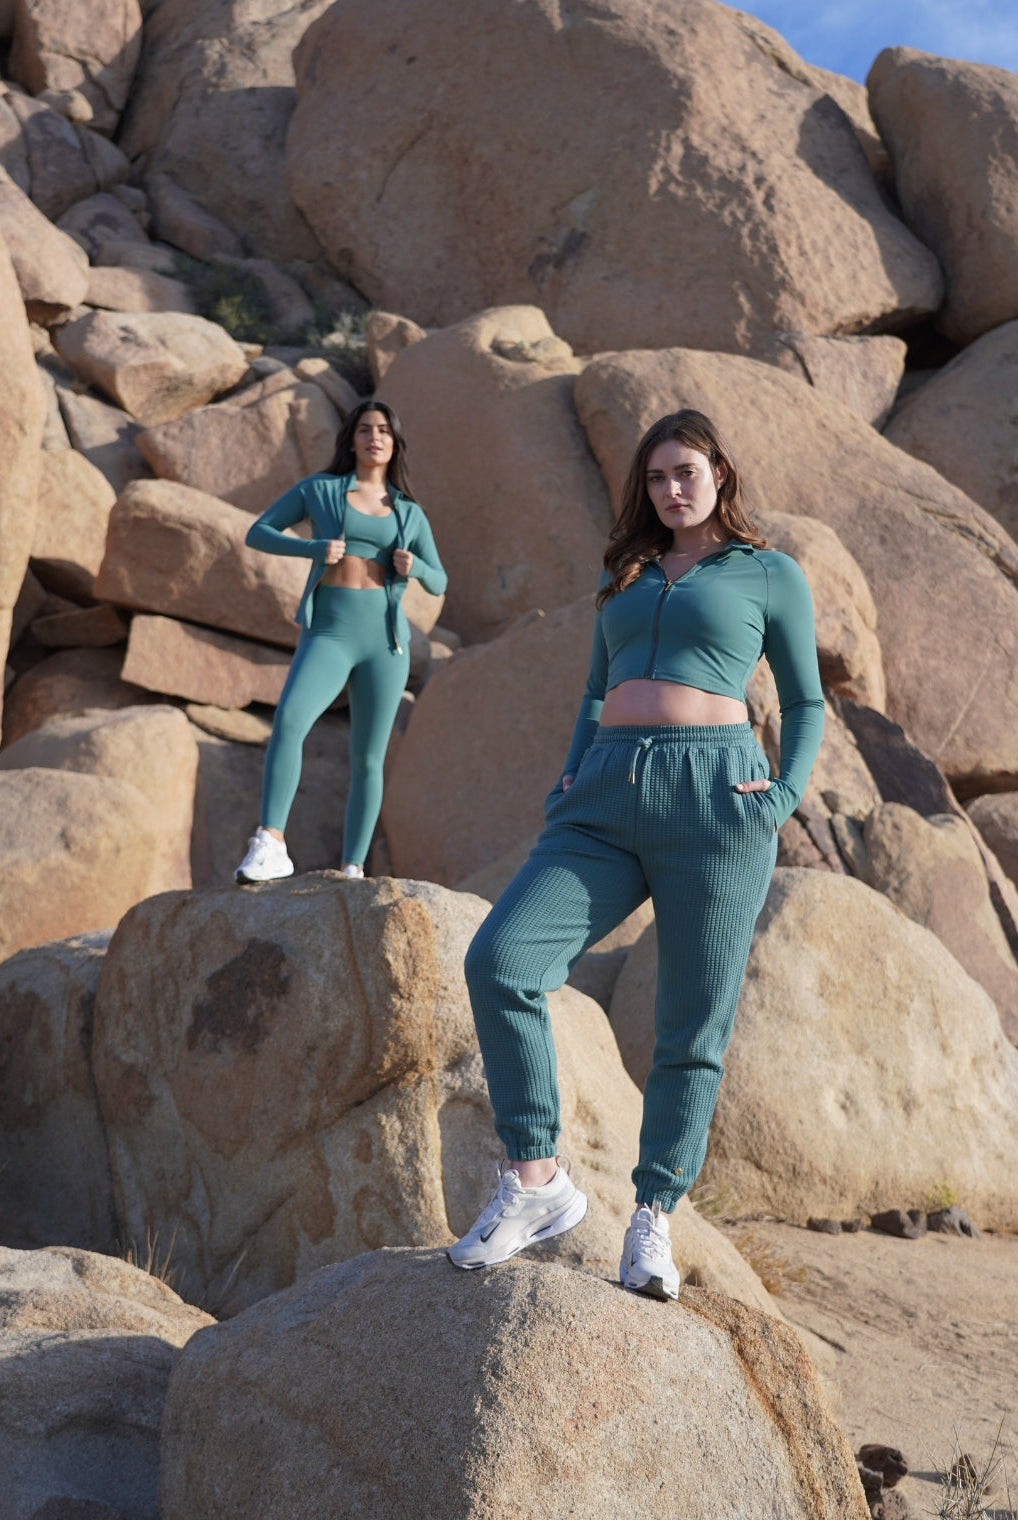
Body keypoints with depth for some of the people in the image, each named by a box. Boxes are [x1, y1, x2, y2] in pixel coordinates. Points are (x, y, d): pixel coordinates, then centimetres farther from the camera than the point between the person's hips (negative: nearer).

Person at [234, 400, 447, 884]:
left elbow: (438, 583, 17)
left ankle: (353, 869, 13)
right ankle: (269, 846, -33)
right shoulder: (318, 488, 9)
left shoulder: (409, 513, 14)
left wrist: (413, 566, -7)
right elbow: (257, 533, 9)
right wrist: (313, 548, -9)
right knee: (289, 720, -28)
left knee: (367, 761, 3)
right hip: (327, 634, -2)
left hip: (385, 640, 3)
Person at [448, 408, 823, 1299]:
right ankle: (537, 1182, -10)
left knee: (693, 1028, -3)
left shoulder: (771, 575, 12)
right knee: (498, 959, -18)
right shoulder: (625, 575, 24)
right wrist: (571, 778, 13)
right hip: (606, 804, 4)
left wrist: (785, 799, -2)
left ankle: (653, 1221, 9)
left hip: (714, 797, -3)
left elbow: (807, 704, 14)